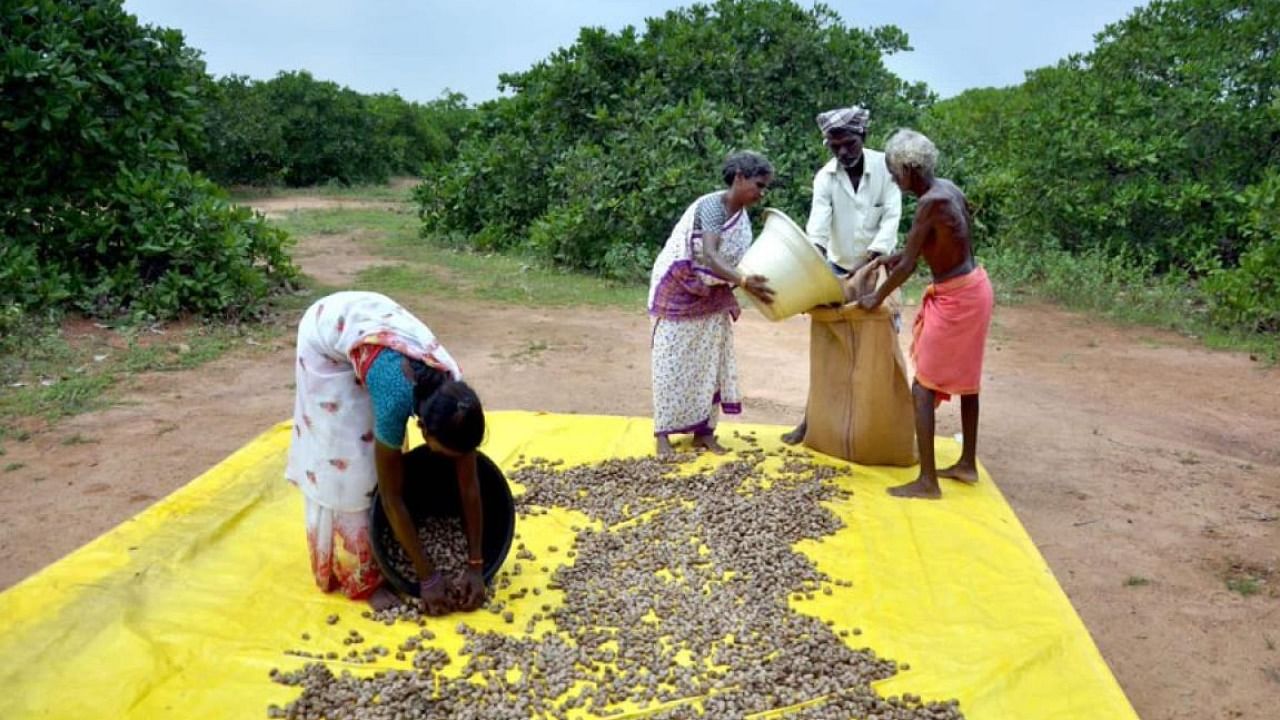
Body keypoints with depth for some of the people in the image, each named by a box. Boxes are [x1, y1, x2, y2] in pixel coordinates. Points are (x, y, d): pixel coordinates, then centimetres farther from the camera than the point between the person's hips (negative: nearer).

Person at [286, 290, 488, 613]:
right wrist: (427, 576, -22)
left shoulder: (452, 394, -25)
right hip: (327, 336, -5)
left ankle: (377, 549, 24)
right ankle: (362, 577, 3)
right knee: (343, 458, -6)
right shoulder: (398, 398, -39)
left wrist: (476, 566, -13)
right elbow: (392, 497, -27)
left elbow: (469, 485, -15)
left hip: (369, 315, 5)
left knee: (374, 447, 8)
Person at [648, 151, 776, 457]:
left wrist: (758, 285, -16)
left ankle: (703, 431, 15)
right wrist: (744, 281, -50)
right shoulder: (711, 206, -23)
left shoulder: (743, 216, 2)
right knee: (674, 362, -4)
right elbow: (710, 256, -37)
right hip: (679, 292, -8)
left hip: (711, 297, 8)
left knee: (709, 362, 7)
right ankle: (663, 434, 3)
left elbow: (740, 260, -1)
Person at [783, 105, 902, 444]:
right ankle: (812, 417, 10)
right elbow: (817, 225, -23)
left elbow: (891, 219, -18)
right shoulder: (825, 177, -11)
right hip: (839, 268, 1)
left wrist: (867, 260, -28)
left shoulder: (885, 166, -13)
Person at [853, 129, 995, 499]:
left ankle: (927, 481, 2)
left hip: (956, 298, -10)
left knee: (923, 388, -2)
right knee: (965, 379, 20)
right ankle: (968, 464, 34)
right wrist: (893, 257, 18)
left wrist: (878, 298, -5)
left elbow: (909, 265, -20)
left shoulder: (931, 202, -23)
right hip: (973, 288, 10)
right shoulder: (947, 188, 4)